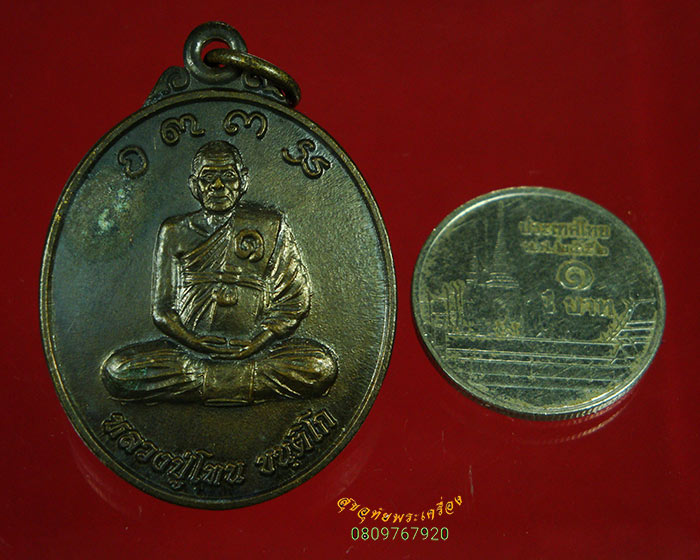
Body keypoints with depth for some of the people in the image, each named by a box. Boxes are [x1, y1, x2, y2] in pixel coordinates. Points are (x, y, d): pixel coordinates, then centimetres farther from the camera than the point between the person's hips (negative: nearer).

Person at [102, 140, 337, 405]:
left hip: (255, 349, -1)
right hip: (190, 349, 2)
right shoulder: (175, 232, 12)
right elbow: (162, 308, 9)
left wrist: (255, 343, -11)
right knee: (116, 371, -24)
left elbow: (295, 301, 4)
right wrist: (193, 341, -12)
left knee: (321, 366, -28)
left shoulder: (270, 227, 9)